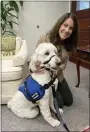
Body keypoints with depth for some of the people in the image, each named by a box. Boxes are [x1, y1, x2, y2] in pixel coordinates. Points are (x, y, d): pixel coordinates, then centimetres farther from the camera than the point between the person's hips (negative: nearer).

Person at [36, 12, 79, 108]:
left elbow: (64, 63, -4)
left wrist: (56, 70, -24)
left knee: (69, 101, 14)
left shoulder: (68, 44, -6)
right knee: (59, 104, -4)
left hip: (58, 76, 6)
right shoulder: (44, 39, -24)